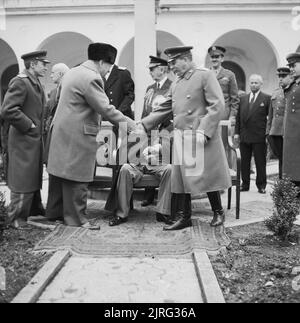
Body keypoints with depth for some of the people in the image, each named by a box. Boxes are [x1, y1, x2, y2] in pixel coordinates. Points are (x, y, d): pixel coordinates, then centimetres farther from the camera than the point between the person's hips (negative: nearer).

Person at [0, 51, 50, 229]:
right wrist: (28, 125, -18)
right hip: (24, 140, -10)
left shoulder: (36, 82, 14)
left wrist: (40, 126, 11)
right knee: (23, 179, -3)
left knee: (35, 176, 20)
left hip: (35, 138, 10)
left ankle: (35, 208, 35)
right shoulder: (20, 82, -16)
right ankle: (17, 218, 9)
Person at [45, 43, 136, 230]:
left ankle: (54, 212, 28)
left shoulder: (74, 72, 15)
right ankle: (77, 219, 8)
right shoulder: (91, 78, -17)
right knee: (77, 176, -2)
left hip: (62, 130, 10)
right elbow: (105, 108, -19)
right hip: (77, 135, -10)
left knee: (61, 172, 16)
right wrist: (128, 123, -9)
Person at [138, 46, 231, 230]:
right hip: (180, 138, 7)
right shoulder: (176, 84, 17)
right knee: (180, 178, 6)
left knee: (208, 175, 1)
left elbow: (218, 106, -13)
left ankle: (218, 213, 21)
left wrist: (203, 130, -20)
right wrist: (143, 126, 9)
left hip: (202, 137, -7)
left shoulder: (205, 75, -4)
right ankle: (184, 217, 17)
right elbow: (164, 110, 19)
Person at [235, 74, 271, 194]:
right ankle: (245, 184, 18)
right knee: (244, 162, 9)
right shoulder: (243, 99, 13)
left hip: (259, 137, -4)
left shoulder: (267, 98, 0)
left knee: (260, 162, 4)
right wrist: (237, 132, 7)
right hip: (244, 137, 4)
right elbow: (238, 117, 14)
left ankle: (261, 185, 14)